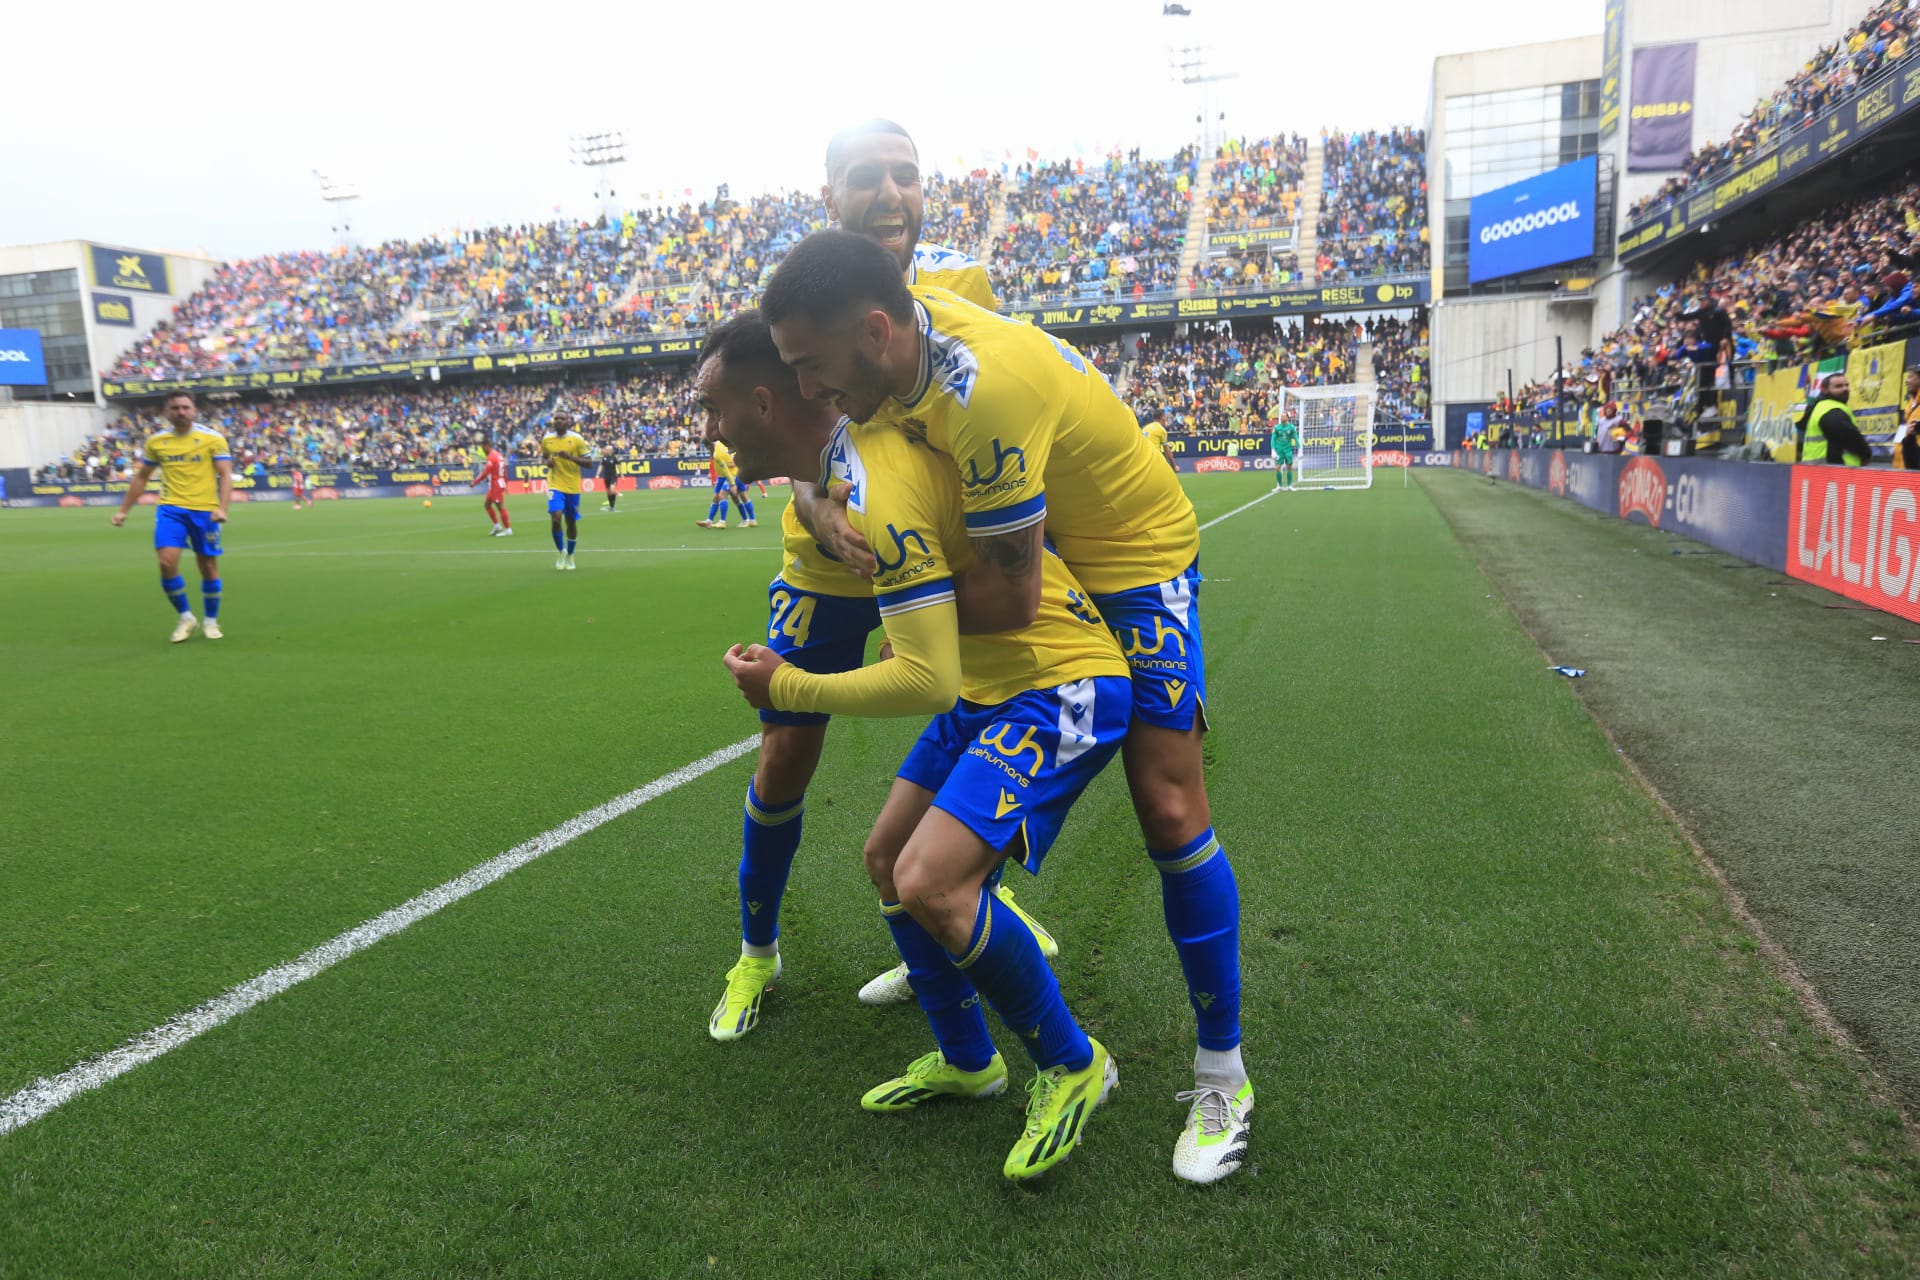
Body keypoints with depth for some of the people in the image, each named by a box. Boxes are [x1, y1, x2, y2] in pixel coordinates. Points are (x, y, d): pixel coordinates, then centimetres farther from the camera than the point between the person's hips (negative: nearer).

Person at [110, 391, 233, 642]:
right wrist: (123, 510, 14)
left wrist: (222, 508, -22)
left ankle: (211, 621, 23)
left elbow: (225, 475, -8)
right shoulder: (156, 441, 7)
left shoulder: (213, 439, -2)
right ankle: (185, 617, 7)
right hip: (170, 509, 2)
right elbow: (141, 477, 17)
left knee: (209, 567, 5)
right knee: (167, 563, -13)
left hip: (204, 510, -2)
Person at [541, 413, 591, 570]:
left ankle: (569, 555, 29)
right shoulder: (547, 439, 3)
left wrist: (571, 457, -20)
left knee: (571, 522, 9)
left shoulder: (576, 439, -5)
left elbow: (588, 462, -5)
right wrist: (548, 462, -1)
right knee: (556, 518, -19)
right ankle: (561, 551, 4)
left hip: (573, 487, 0)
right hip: (555, 485, 0)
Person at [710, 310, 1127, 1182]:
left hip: (1060, 687, -10)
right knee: (888, 858, 12)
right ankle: (965, 1061, 30)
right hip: (993, 683, 10)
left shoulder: (876, 494, -27)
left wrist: (788, 687, -14)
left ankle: (1071, 1066, 4)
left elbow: (927, 682, -29)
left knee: (931, 880, -21)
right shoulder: (855, 443, 3)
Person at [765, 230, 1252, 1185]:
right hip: (1038, 548, 9)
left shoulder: (985, 391, -38)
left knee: (1167, 810, -12)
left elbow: (1012, 599, -33)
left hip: (1134, 557, -8)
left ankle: (1222, 1075, 3)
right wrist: (823, 507, -21)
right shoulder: (897, 334, -14)